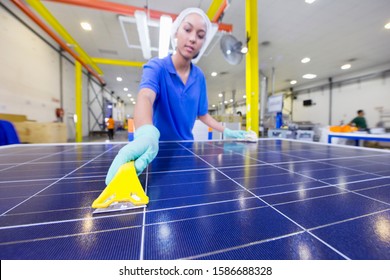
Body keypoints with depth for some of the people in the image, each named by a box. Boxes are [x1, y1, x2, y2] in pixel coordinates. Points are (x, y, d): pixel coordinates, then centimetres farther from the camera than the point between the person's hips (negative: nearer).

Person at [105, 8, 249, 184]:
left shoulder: (199, 77, -1)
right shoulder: (156, 66, -15)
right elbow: (145, 97, -37)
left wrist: (226, 132, 3)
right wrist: (146, 134, -57)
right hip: (159, 149, -4)